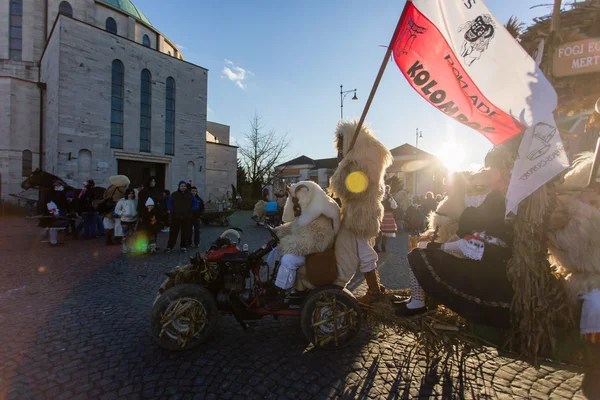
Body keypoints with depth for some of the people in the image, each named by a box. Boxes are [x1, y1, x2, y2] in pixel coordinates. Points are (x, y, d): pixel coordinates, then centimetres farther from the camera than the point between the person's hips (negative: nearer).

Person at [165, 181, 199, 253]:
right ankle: (169, 247, 7)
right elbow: (168, 203, 11)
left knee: (185, 232, 4)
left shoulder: (190, 195, 6)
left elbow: (196, 203, 11)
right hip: (175, 217, 0)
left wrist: (191, 210, 1)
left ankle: (183, 246, 15)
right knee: (173, 232, 1)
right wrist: (172, 210, -1)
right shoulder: (174, 195, 5)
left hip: (186, 217, 1)